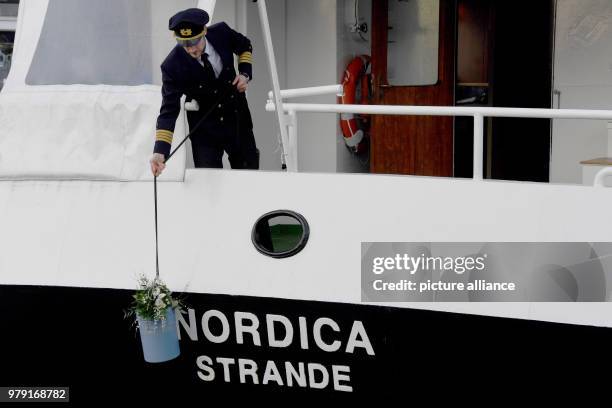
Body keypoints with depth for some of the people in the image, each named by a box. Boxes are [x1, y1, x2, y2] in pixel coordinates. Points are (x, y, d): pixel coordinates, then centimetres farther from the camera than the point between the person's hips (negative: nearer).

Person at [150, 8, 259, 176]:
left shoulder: (221, 32, -18)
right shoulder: (172, 66, -26)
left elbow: (245, 47, 6)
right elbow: (169, 110, -26)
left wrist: (245, 73, -10)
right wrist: (160, 151, -37)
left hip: (237, 118, 3)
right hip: (204, 128, -3)